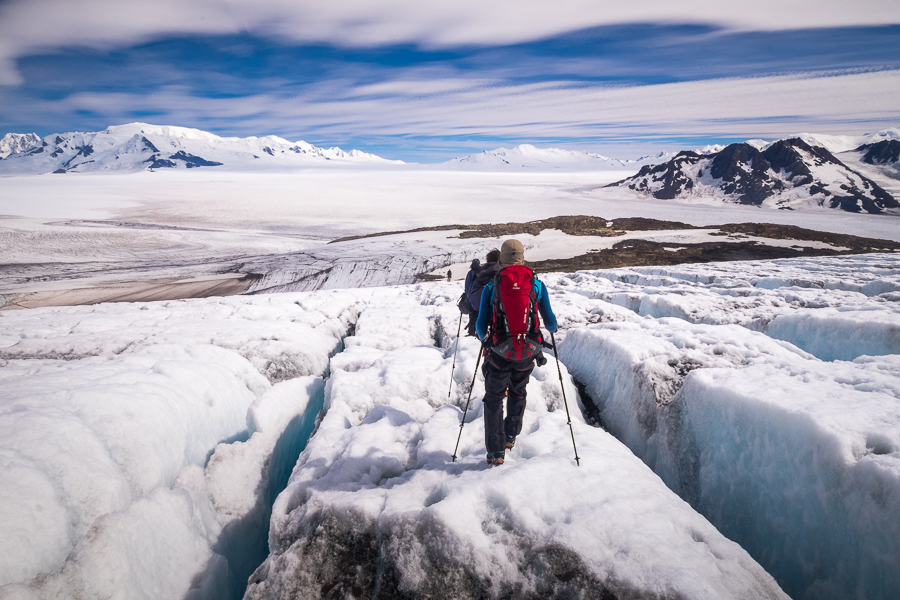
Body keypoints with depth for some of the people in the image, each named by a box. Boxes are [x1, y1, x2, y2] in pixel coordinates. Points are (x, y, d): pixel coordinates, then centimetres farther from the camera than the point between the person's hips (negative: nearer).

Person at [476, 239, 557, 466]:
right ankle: (510, 436, 37)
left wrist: (483, 337, 25)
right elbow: (550, 321, 8)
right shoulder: (537, 284, 0)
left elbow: (481, 327, 2)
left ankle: (496, 452, 10)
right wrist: (552, 328, 32)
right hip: (527, 352, 2)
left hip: (499, 352, -1)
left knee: (494, 398, 13)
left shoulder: (491, 287, -2)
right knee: (517, 393, 27)